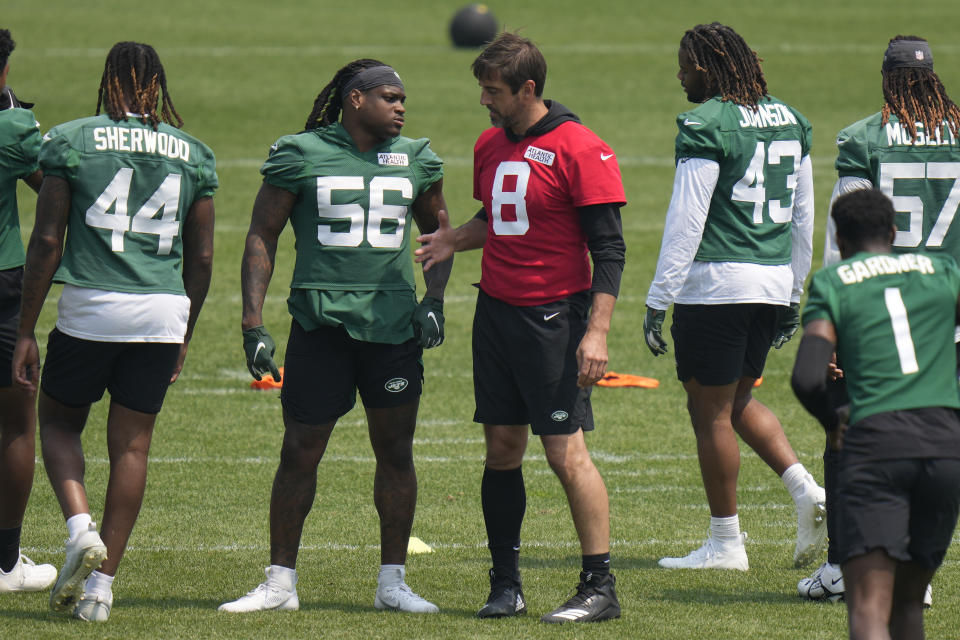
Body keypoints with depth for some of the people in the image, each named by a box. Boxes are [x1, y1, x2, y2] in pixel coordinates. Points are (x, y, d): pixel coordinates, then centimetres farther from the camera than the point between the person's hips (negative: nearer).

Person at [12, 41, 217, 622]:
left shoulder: (72, 142, -1)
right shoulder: (192, 154, 8)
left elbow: (47, 242, -3)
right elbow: (202, 257, 10)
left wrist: (26, 332, 2)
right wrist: (184, 337, 21)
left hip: (91, 308, -2)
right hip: (164, 313, 2)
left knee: (59, 422, 18)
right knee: (132, 444, 9)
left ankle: (81, 528, -5)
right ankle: (102, 582, 8)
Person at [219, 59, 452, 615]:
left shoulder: (415, 160, 9)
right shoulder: (301, 156, -1)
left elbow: (438, 232, 23)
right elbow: (262, 236, 2)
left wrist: (435, 300, 8)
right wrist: (254, 324, -5)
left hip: (393, 321, 3)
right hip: (321, 321, -3)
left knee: (396, 449, 4)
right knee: (300, 452, 2)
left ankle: (393, 582, 14)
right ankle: (280, 583, 11)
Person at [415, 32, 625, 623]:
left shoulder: (579, 149, -11)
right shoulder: (490, 145, 12)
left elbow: (609, 249, -12)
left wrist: (597, 331, -19)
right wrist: (454, 240, 6)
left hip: (554, 316, -7)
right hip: (496, 309, 7)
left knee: (566, 450, -8)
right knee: (502, 447, 8)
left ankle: (600, 587, -3)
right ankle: (506, 585, 14)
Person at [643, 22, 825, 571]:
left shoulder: (706, 126, -13)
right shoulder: (789, 121, 11)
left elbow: (686, 222, -14)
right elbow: (804, 216, 17)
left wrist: (657, 302, -10)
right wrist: (794, 294, 25)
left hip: (716, 282, -8)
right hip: (773, 286, 8)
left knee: (710, 411, 3)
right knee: (738, 399, 22)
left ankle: (726, 543, 7)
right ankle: (806, 490, 5)